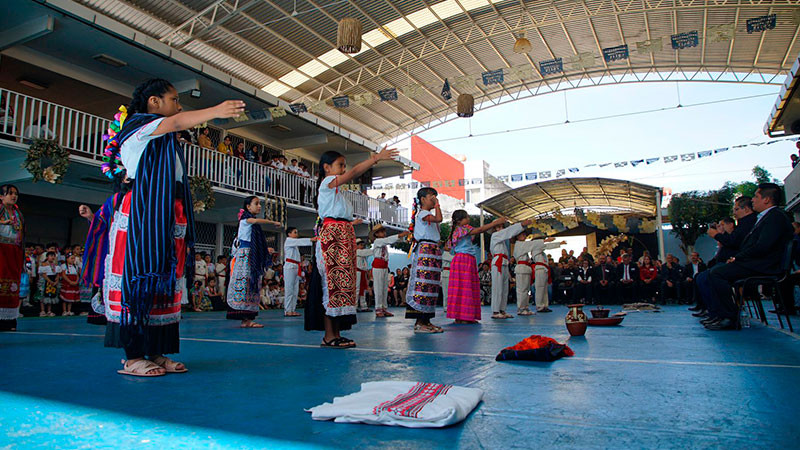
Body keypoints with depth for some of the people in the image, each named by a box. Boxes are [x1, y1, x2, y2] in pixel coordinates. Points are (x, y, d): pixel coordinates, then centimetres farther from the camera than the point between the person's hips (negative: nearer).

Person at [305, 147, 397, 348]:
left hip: (344, 236, 10)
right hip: (332, 233, -10)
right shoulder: (328, 182, -2)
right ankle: (329, 336, -9)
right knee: (332, 282, -11)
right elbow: (354, 173, -11)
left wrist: (374, 161, 10)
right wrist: (377, 158, -11)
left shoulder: (336, 189, 26)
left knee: (341, 282, 5)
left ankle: (336, 333, 8)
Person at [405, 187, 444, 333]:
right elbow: (439, 218, -20)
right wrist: (437, 205, -7)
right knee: (423, 284, -13)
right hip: (425, 250, -10)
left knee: (430, 286, 8)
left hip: (433, 251, 10)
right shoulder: (422, 213, -5)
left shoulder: (429, 215, 24)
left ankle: (426, 320, 11)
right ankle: (419, 323, -14)